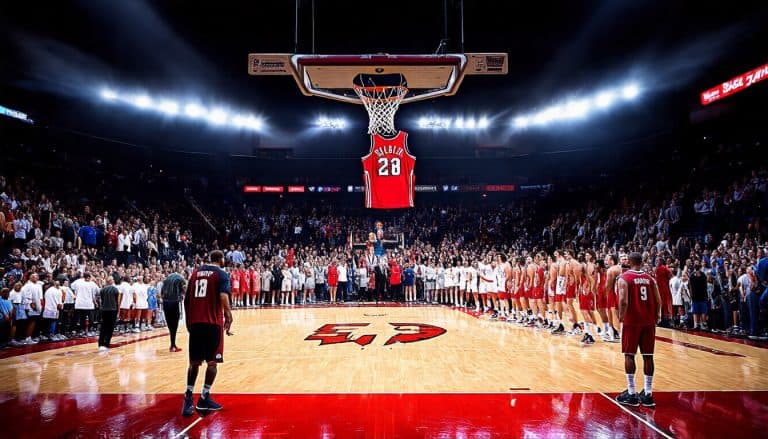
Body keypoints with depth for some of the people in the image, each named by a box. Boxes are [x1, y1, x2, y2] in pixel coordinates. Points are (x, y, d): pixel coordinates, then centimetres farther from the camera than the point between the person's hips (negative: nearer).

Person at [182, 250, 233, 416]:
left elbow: (187, 299, 14)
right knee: (212, 361, 6)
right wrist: (228, 316, -8)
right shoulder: (221, 274, -2)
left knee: (195, 361, 12)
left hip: (195, 322, 5)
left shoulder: (196, 272, 15)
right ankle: (204, 399, 7)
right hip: (213, 322, -5)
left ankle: (188, 397, 5)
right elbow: (223, 298, -17)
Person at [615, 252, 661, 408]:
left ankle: (631, 394, 4)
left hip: (632, 321, -4)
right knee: (648, 356, 8)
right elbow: (658, 301, 3)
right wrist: (656, 316, 14)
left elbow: (623, 301, -16)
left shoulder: (624, 278, -5)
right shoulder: (650, 278, 9)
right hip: (649, 322, 4)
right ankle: (648, 394, 11)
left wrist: (621, 316, -3)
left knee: (629, 355, 3)